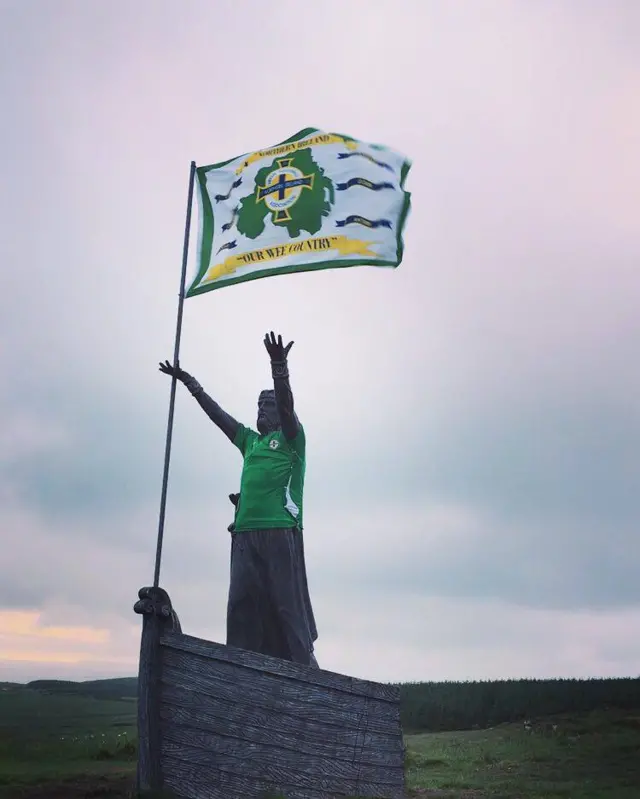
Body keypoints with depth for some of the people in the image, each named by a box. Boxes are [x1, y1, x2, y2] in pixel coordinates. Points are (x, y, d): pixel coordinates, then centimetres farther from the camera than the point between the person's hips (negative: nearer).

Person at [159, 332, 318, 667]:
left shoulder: (290, 438, 10)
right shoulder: (250, 441, 27)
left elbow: (287, 404, -8)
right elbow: (216, 413, 32)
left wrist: (279, 368, -25)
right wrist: (188, 381, 34)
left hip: (280, 533, -6)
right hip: (245, 534, 6)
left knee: (288, 607, -10)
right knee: (242, 607, -4)